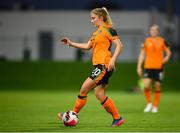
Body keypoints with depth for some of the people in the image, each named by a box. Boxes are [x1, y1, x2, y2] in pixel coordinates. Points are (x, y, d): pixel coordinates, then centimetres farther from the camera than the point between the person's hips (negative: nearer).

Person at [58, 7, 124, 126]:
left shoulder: (108, 29, -7)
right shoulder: (96, 32, 20)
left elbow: (119, 45, -13)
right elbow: (87, 46, 25)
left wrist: (113, 60, -23)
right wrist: (71, 44, 17)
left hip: (104, 66, -9)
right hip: (99, 66, 9)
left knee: (84, 88, -9)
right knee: (100, 95, 6)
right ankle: (117, 118, 11)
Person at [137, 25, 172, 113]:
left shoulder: (162, 41, 4)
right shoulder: (146, 41, 7)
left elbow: (168, 52, 13)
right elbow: (142, 54, 11)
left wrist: (166, 57, -8)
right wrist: (139, 67, 6)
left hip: (158, 67, 0)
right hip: (148, 67, 0)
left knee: (157, 87, 2)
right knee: (146, 85, -14)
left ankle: (155, 106, 15)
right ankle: (149, 103, 6)